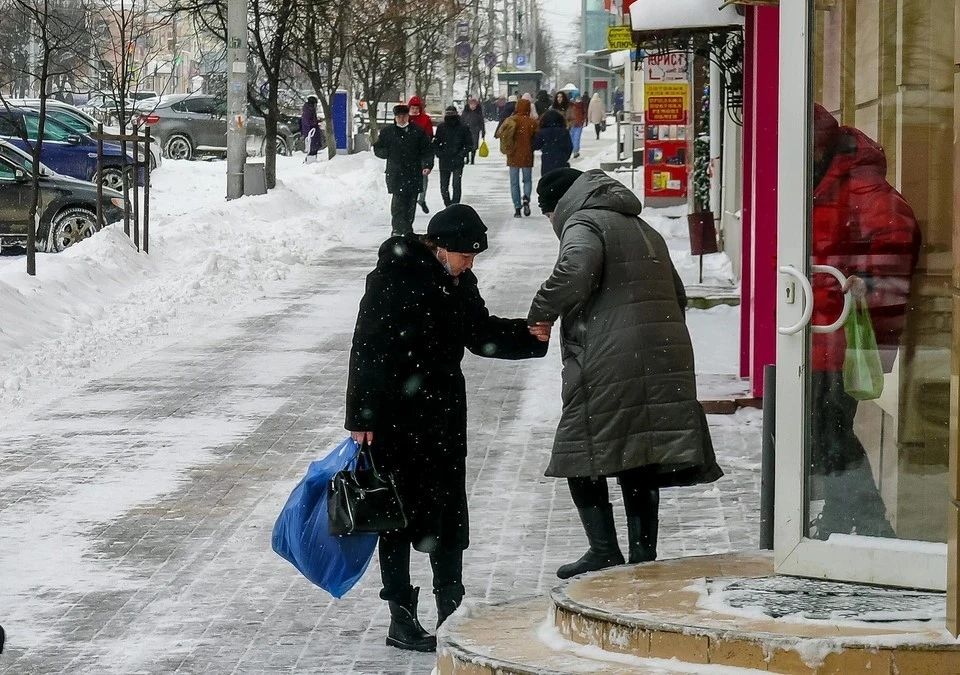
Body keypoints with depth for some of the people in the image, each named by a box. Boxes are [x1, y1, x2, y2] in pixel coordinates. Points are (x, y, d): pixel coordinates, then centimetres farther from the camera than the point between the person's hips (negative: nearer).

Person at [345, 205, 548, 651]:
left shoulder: (459, 282, 7)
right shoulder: (394, 279, -16)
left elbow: (481, 333, 18)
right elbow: (366, 350, -15)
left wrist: (530, 335, 2)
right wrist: (361, 417, -16)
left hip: (444, 410, 7)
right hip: (396, 416, -7)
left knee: (450, 513, 8)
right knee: (400, 513, 1)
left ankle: (450, 613, 18)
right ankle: (401, 619, 8)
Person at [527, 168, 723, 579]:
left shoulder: (583, 225, -2)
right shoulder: (644, 229, 25)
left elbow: (574, 272, -24)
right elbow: (677, 294, 29)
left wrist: (541, 313, -12)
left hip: (609, 363, -8)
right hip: (666, 357, 8)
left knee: (582, 455, 0)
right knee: (640, 465, 12)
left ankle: (604, 552, -5)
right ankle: (644, 554, 11)